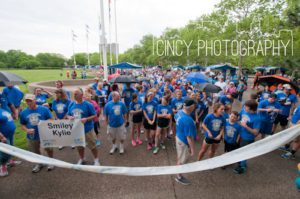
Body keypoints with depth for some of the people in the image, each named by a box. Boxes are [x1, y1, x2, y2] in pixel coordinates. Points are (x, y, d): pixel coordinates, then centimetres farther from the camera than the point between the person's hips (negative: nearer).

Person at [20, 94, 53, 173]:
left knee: (49, 149, 15)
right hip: (32, 136, 3)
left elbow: (51, 120, -5)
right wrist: (27, 130, -14)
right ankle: (39, 164, 47)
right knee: (35, 152, 21)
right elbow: (22, 125, 6)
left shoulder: (44, 109, -11)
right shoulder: (23, 112, -2)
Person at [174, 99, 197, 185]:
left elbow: (176, 119, 14)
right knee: (182, 160, 15)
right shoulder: (188, 120, -38)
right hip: (184, 141, -9)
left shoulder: (179, 112, -10)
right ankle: (179, 177, 38)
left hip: (179, 137, 9)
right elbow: (189, 137, -31)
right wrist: (193, 149, -19)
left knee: (180, 157, 33)